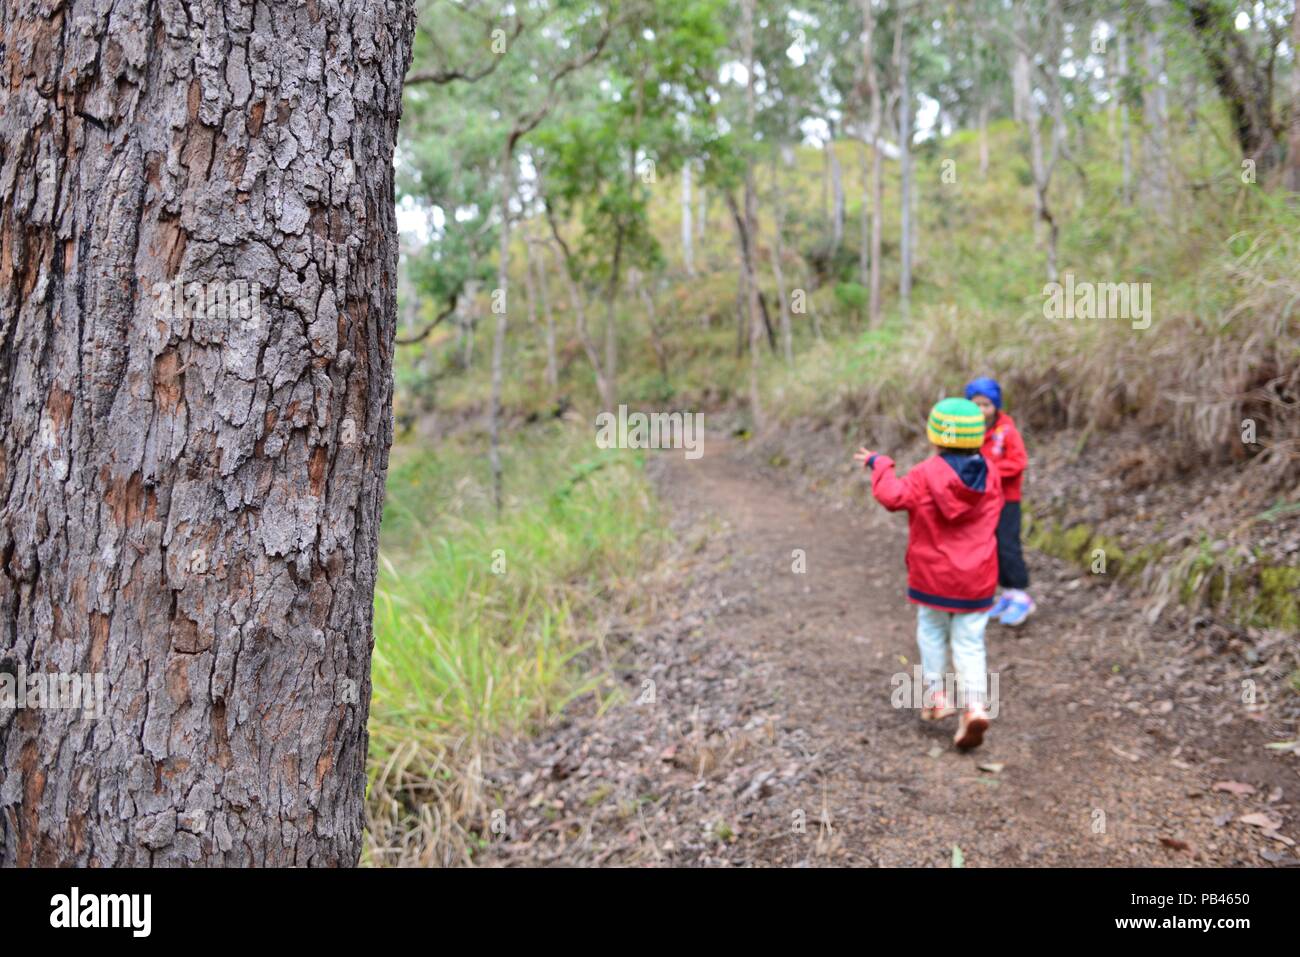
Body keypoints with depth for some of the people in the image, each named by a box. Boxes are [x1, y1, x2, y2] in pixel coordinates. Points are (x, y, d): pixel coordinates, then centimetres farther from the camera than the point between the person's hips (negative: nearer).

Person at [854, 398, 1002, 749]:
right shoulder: (989, 475, -2)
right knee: (969, 643, 7)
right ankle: (974, 705, -7)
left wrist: (879, 465, -3)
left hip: (933, 575, -2)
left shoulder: (926, 475, -15)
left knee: (932, 633, 18)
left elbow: (892, 496, -19)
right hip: (976, 578, 2)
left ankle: (934, 696, 21)